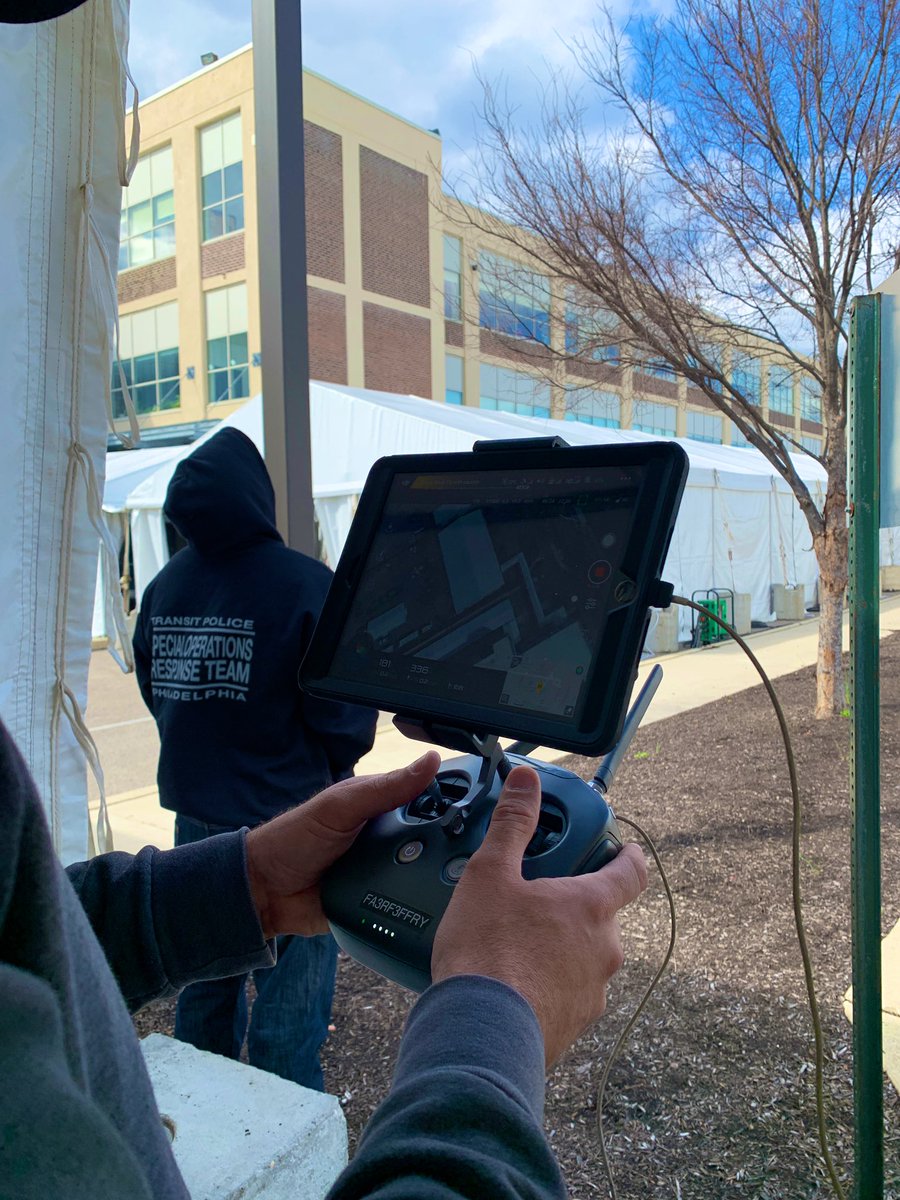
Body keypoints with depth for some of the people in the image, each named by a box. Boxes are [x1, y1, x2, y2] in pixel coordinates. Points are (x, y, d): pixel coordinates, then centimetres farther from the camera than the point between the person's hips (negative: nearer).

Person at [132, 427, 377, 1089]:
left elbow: (155, 694, 8)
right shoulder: (306, 585, -20)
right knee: (289, 1007, 9)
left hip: (195, 817, 6)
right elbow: (348, 718, -17)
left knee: (204, 992, 24)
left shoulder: (164, 586, -3)